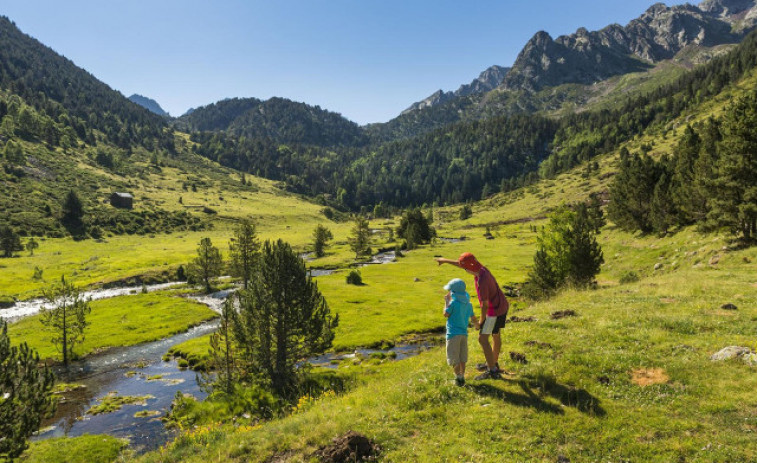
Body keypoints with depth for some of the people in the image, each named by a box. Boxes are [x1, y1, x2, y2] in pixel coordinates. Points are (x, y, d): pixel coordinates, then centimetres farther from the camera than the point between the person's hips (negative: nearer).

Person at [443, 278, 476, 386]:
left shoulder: (453, 303, -15)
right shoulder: (468, 304, 5)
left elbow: (446, 314, -5)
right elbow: (473, 318, 16)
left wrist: (446, 301, 4)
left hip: (453, 334, -6)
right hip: (464, 333, 6)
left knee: (454, 359, 3)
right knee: (462, 358, 15)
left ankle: (459, 378, 2)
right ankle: (462, 377, 20)